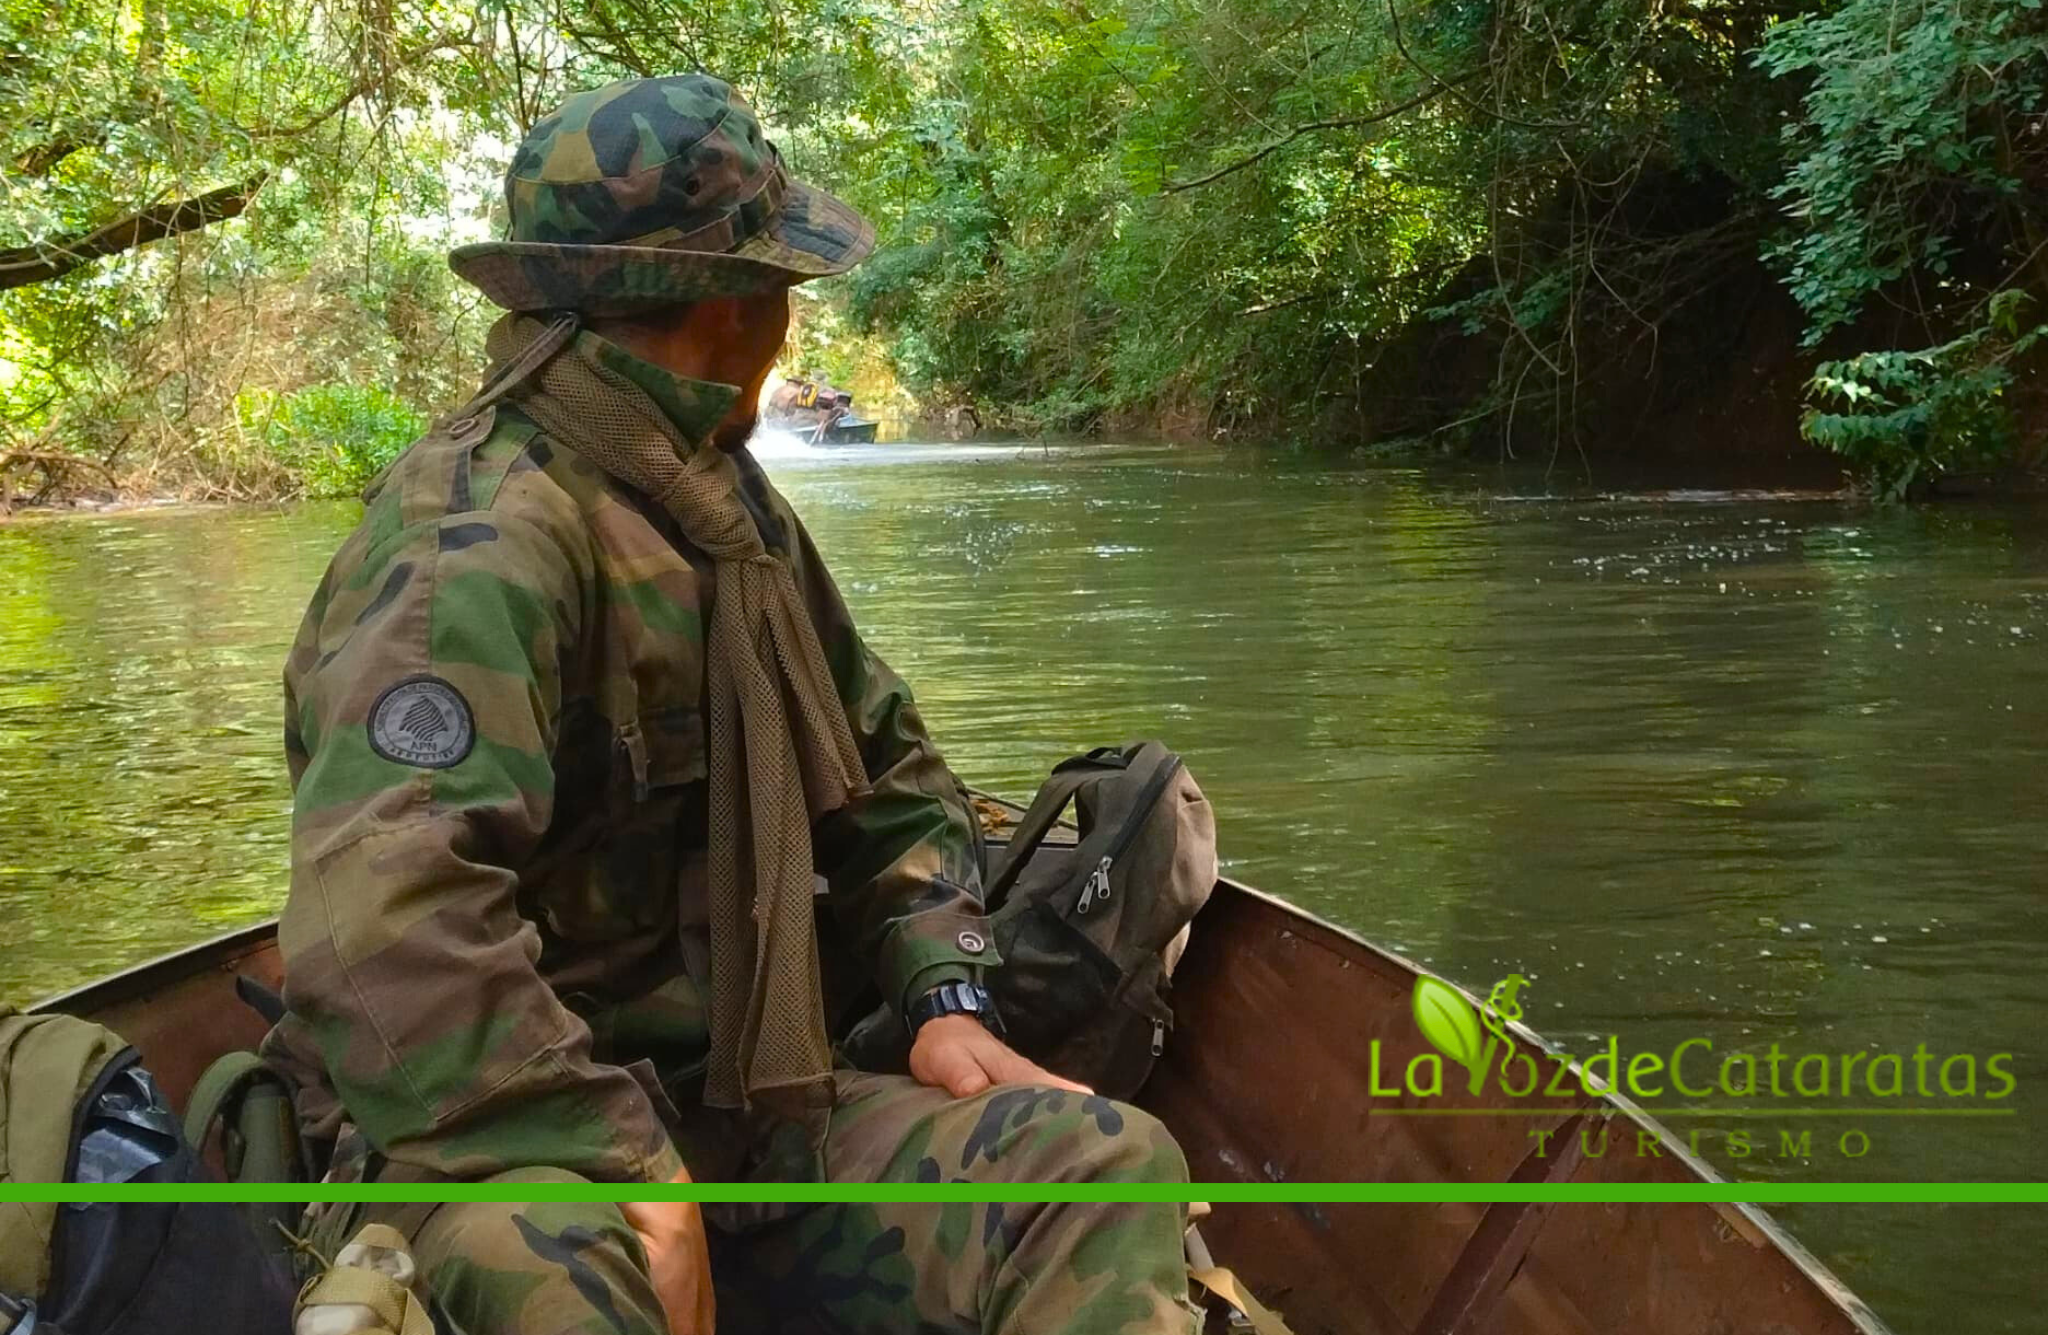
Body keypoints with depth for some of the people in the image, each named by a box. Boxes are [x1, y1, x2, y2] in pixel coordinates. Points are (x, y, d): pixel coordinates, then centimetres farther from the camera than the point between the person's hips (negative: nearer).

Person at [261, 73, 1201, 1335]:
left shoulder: (729, 506, 11)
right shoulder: (487, 531, -19)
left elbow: (889, 770, 20)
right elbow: (384, 928, -31)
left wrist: (947, 992, 5)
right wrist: (618, 1170, -28)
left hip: (732, 1111, 8)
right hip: (500, 1145, -8)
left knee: (1110, 1162, -9)